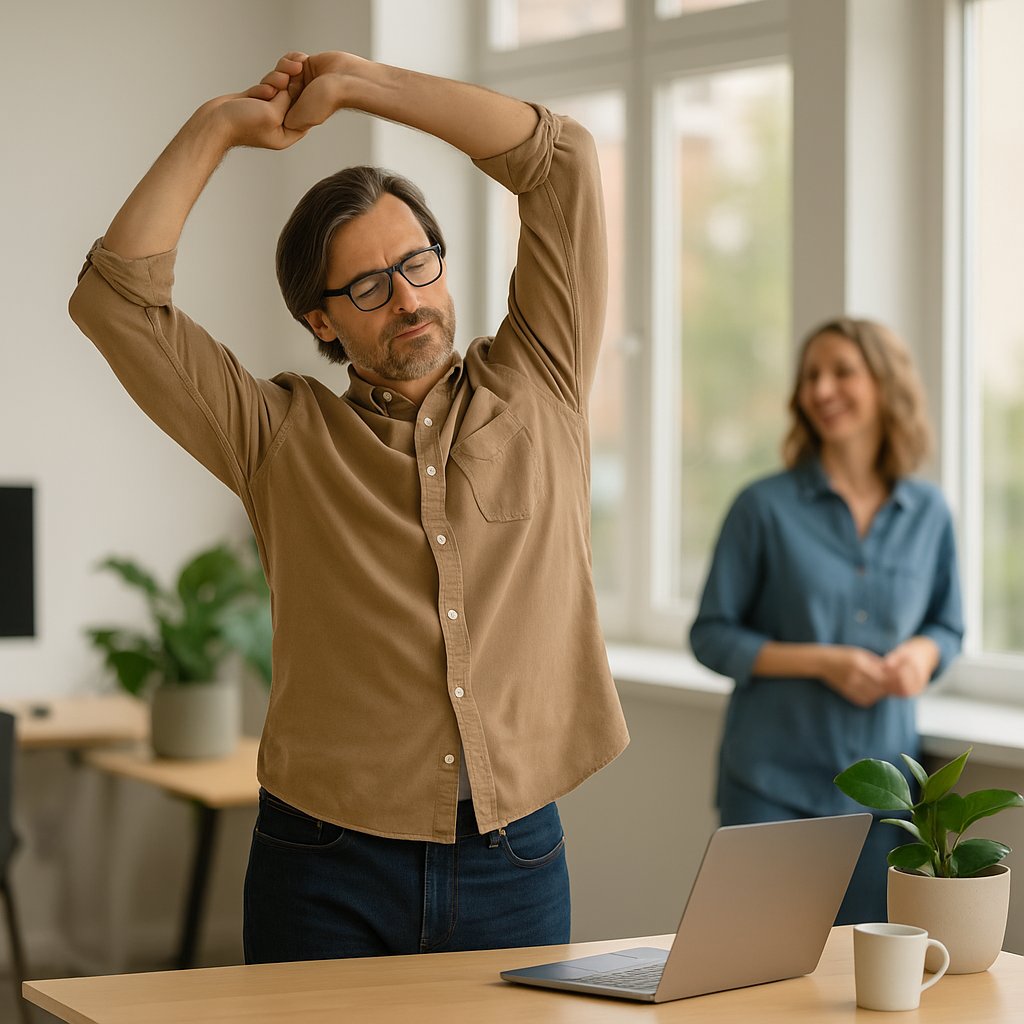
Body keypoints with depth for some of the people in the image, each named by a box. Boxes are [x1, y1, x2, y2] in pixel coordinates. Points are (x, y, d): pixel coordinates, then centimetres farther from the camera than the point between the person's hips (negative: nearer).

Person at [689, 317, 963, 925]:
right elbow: (712, 636, -3)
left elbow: (948, 626, 17)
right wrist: (822, 661, -15)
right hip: (776, 779, -3)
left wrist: (922, 653, -7)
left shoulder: (928, 513, 6)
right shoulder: (766, 507, -4)